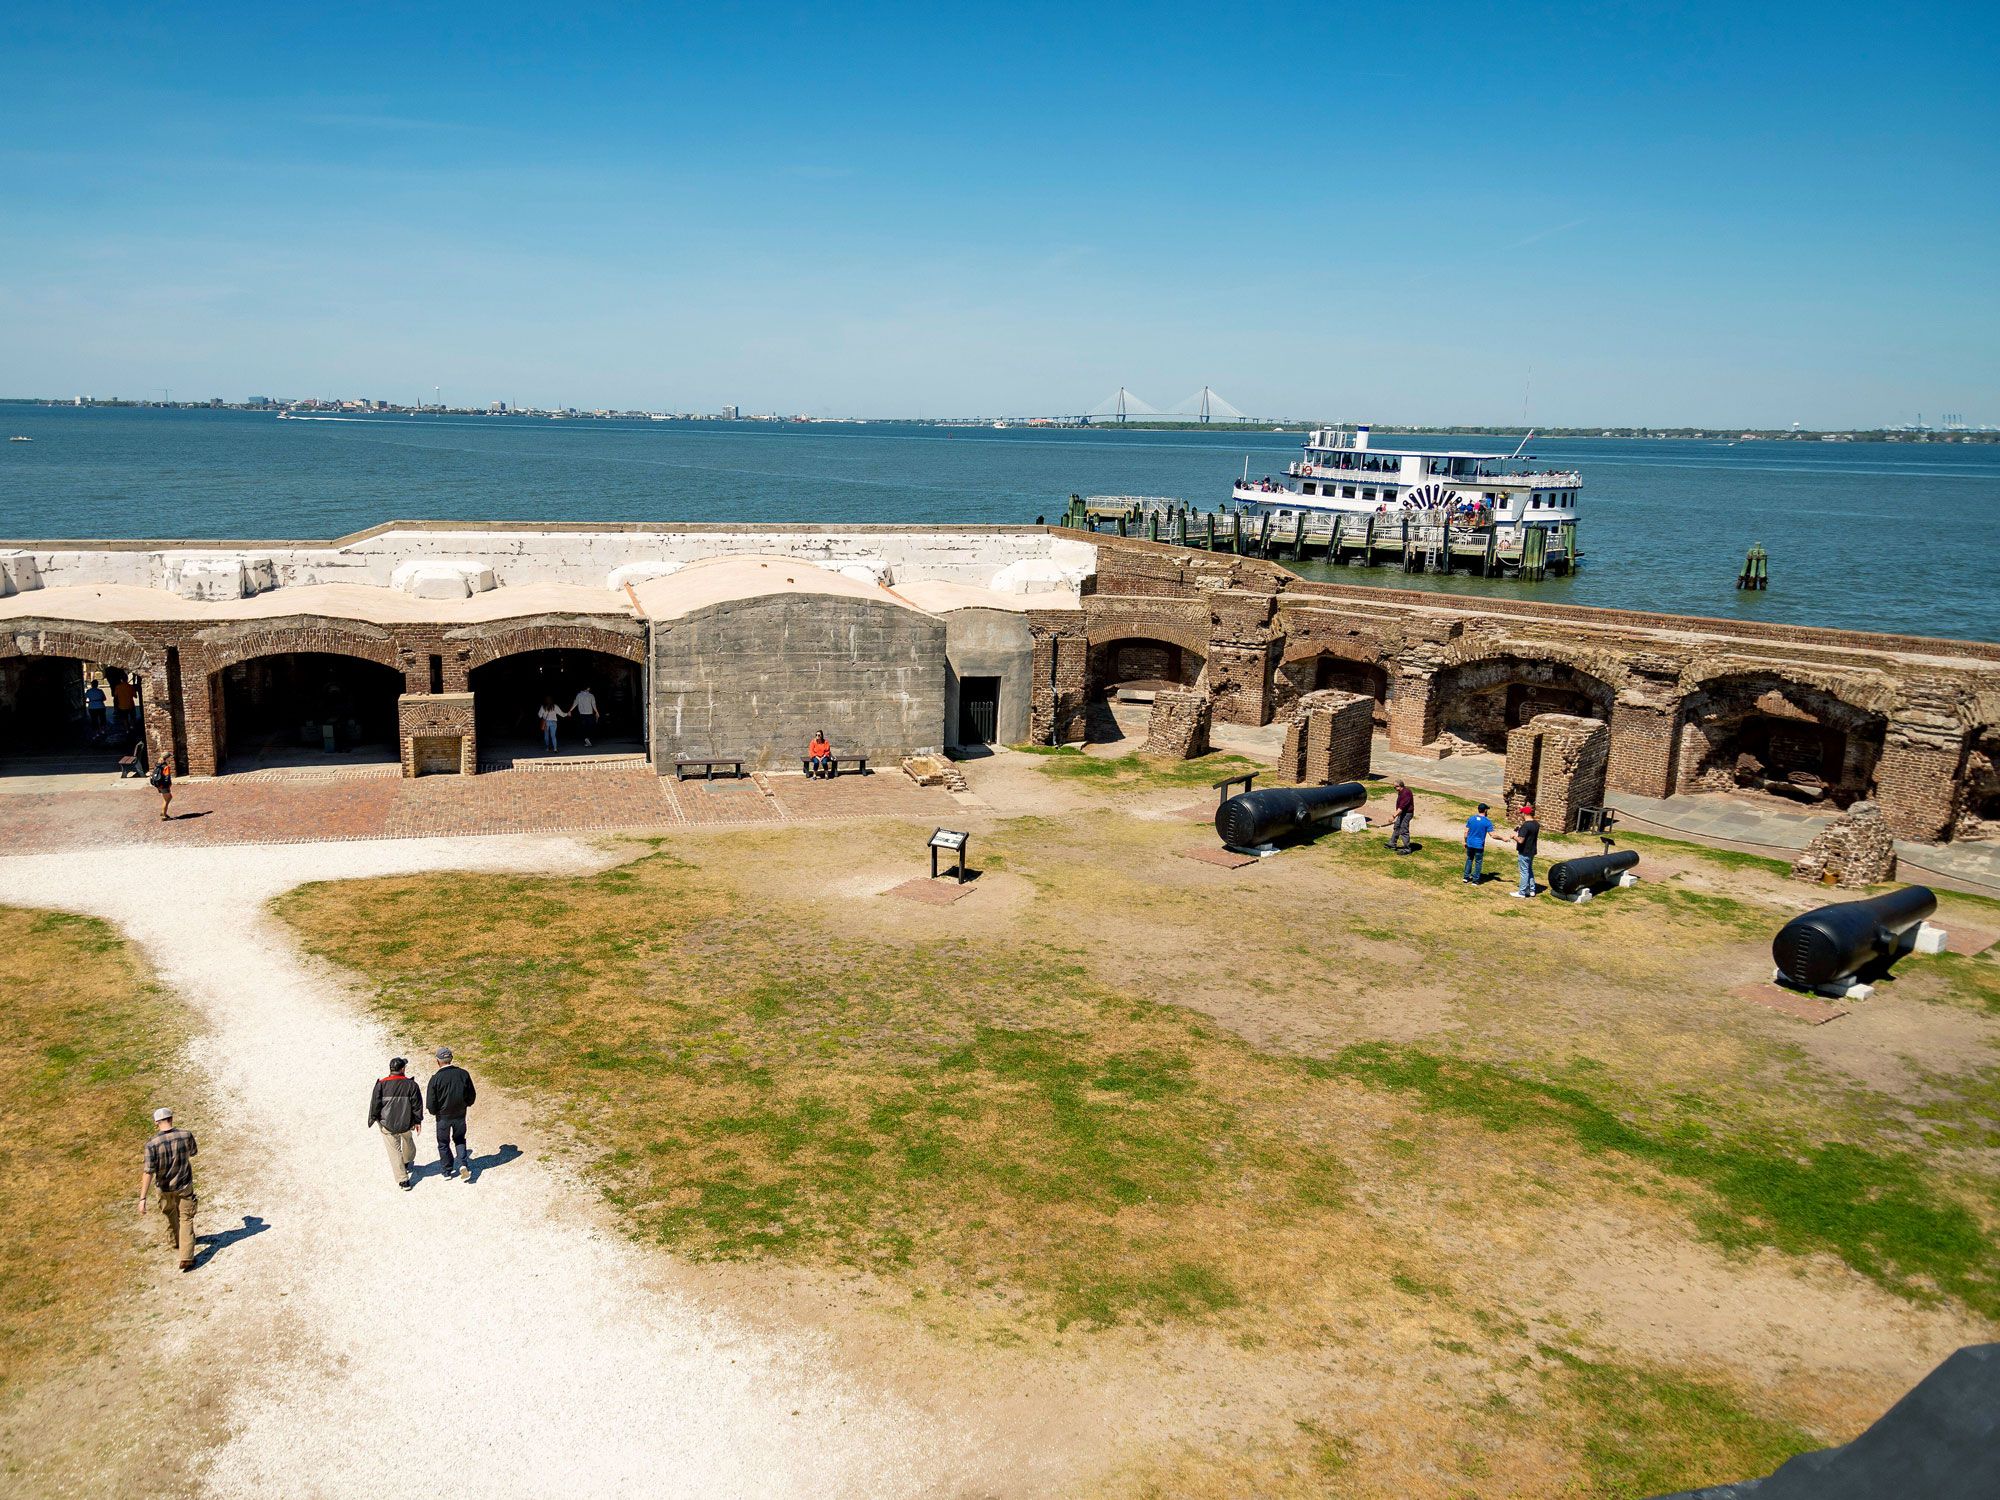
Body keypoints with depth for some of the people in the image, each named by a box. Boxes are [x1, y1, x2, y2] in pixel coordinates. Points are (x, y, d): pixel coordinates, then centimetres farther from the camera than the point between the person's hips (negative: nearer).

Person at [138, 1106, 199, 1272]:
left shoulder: (152, 1144, -21)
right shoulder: (186, 1135, -16)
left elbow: (148, 1172, -23)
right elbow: (193, 1152, 7)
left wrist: (143, 1198, -20)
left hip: (165, 1188, 0)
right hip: (185, 1186, 0)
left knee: (171, 1217, 25)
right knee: (186, 1219, 7)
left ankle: (174, 1244, 48)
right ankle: (186, 1258, -1)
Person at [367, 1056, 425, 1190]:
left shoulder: (381, 1085, -11)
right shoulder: (411, 1084, -10)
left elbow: (375, 1104, -6)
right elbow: (417, 1104, -5)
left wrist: (373, 1118, 11)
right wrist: (417, 1121, 6)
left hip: (387, 1124, -1)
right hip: (406, 1123, 1)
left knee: (394, 1151, 5)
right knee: (408, 1139, 30)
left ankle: (403, 1180, 3)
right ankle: (407, 1162, 55)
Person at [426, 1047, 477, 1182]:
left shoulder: (436, 1078, -19)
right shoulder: (463, 1074, -11)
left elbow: (431, 1101, -13)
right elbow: (472, 1095, -1)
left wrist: (433, 1112, 8)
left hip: (443, 1116, -2)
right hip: (460, 1115, 2)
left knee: (443, 1143, 17)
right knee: (459, 1140, 21)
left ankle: (448, 1170, 27)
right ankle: (463, 1164, 2)